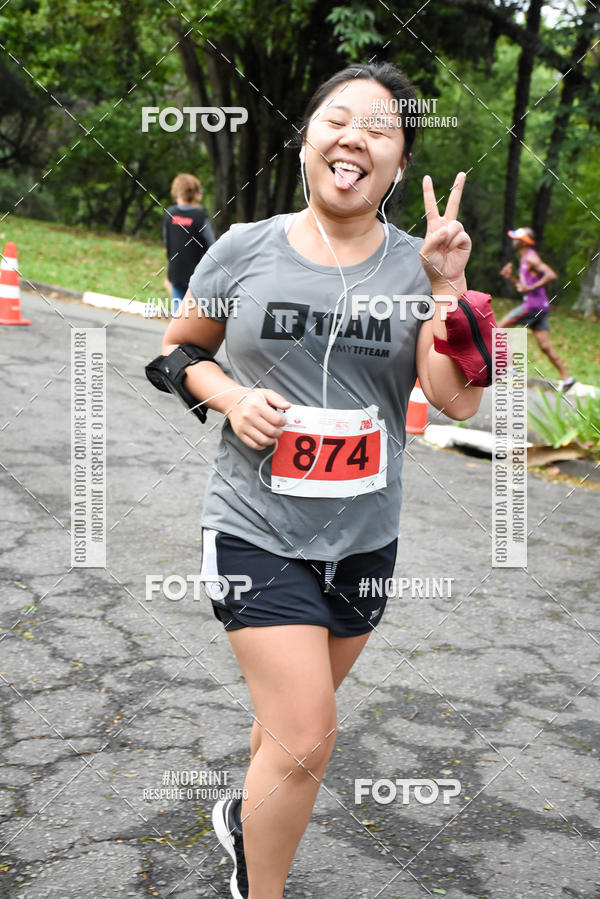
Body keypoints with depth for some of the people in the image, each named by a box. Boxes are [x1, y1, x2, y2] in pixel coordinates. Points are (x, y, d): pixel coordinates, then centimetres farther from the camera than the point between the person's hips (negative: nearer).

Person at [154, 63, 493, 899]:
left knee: (294, 720, 21)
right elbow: (179, 349, 9)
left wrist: (449, 287, -19)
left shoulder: (417, 265, -1)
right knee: (307, 740, -10)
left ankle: (244, 816, 52)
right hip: (258, 533, -3)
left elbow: (460, 401, -9)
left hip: (364, 540, 3)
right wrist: (230, 396, -11)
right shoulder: (243, 251, -5)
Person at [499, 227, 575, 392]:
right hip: (540, 306, 10)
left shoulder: (531, 258, -10)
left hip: (534, 304, -10)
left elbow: (551, 275, -22)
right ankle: (566, 377, 2)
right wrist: (510, 278, 14)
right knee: (544, 345, 4)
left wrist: (531, 288, -23)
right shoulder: (524, 259, 21)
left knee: (500, 328, -3)